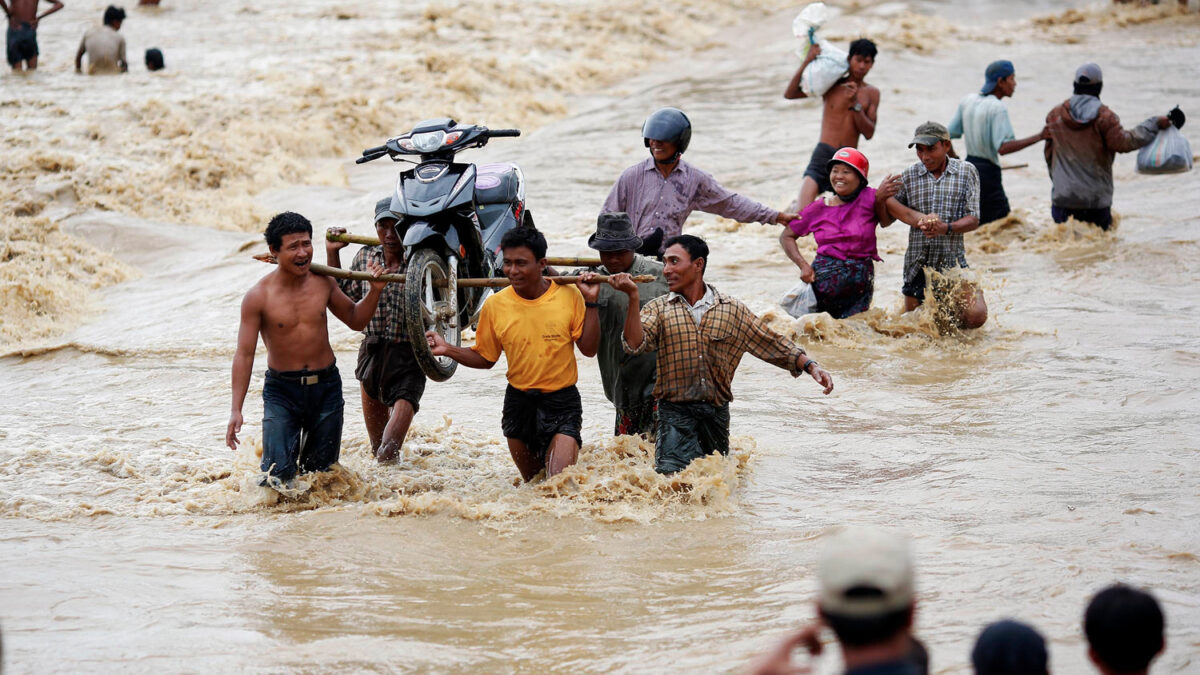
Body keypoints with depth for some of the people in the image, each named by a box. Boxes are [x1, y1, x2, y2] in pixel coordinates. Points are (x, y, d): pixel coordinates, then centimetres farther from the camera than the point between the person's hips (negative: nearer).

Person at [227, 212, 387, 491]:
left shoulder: (322, 283, -2)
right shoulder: (258, 297, -14)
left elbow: (355, 320, 14)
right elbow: (244, 353, -12)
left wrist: (374, 291, -5)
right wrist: (236, 410, -17)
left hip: (326, 387, 3)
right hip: (282, 390, -3)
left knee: (322, 469, 10)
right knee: (279, 473, -15)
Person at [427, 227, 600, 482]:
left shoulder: (568, 296, -7)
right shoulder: (495, 305, -3)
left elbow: (588, 348, -6)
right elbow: (485, 358, 7)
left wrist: (590, 303, -13)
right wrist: (447, 349, -8)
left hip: (561, 403, -3)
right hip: (519, 401, 3)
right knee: (532, 483, 15)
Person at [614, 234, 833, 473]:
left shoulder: (733, 310, 6)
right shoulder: (658, 309, 4)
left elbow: (775, 345, 8)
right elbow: (635, 344, -12)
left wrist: (811, 366, -4)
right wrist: (633, 297, -21)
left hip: (716, 411, 2)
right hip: (676, 411, -2)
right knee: (672, 473, -20)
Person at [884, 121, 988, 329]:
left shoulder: (966, 172, 1)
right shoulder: (909, 176, 5)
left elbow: (973, 220, -5)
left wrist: (946, 228, -25)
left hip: (953, 260, -2)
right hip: (918, 263, 2)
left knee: (975, 317, -19)